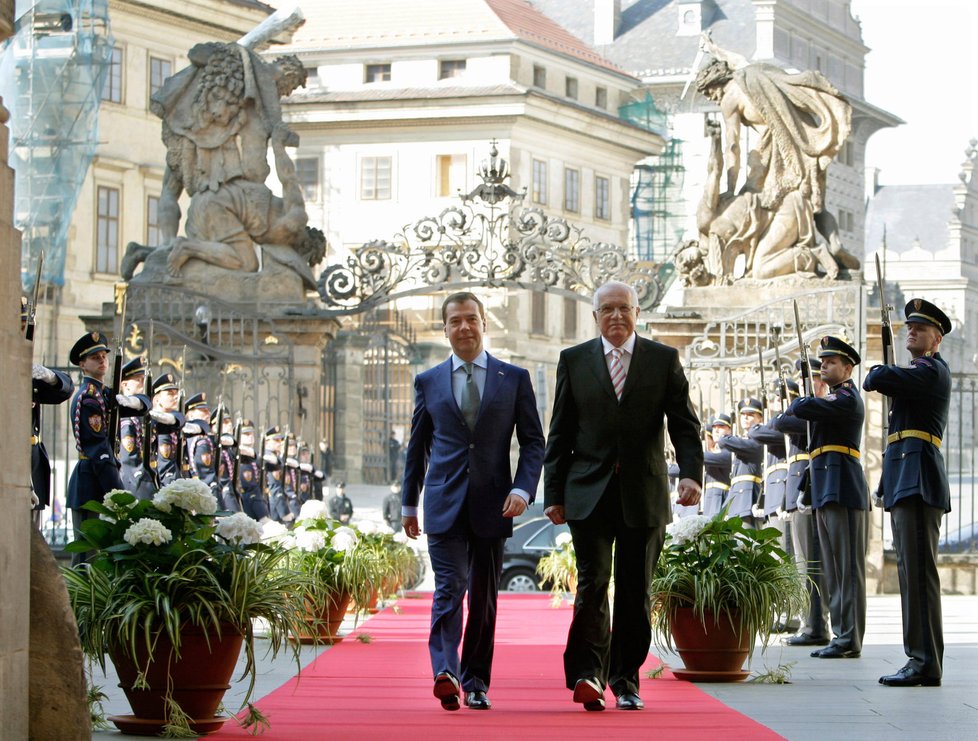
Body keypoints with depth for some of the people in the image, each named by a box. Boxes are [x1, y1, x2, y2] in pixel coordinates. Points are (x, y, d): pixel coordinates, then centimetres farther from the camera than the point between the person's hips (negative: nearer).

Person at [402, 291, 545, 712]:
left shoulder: (514, 378, 7)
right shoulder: (428, 382, 10)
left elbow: (533, 440, 6)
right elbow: (417, 446, 16)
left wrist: (523, 489, -9)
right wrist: (409, 503, 14)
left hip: (492, 504, 1)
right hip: (445, 503, -1)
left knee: (484, 595, 6)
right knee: (450, 587, -15)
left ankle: (476, 682, 16)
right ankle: (445, 671, -28)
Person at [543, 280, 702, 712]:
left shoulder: (664, 360, 6)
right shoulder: (574, 361, 8)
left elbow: (684, 425, 2)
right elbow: (559, 435, 9)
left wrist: (691, 472, -15)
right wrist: (553, 494, 4)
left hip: (644, 496, 1)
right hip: (589, 495, 0)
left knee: (636, 592, 4)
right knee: (592, 583, -13)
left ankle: (625, 681, 14)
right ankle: (587, 675, -13)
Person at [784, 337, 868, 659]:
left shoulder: (847, 399, -10)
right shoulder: (835, 398, 23)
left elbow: (802, 409, -18)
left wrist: (795, 405, 3)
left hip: (844, 491, -10)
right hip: (827, 493, 10)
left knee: (848, 568, -9)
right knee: (834, 570, 10)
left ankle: (850, 641, -9)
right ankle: (841, 635, 12)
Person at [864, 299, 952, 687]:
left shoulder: (932, 371, -7)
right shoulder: (918, 373, 25)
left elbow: (877, 380, -16)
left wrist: (876, 373, 5)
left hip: (919, 482, -11)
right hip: (904, 483, 11)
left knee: (918, 570, -13)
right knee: (910, 571, 8)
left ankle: (926, 663, -16)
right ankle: (921, 658, 9)